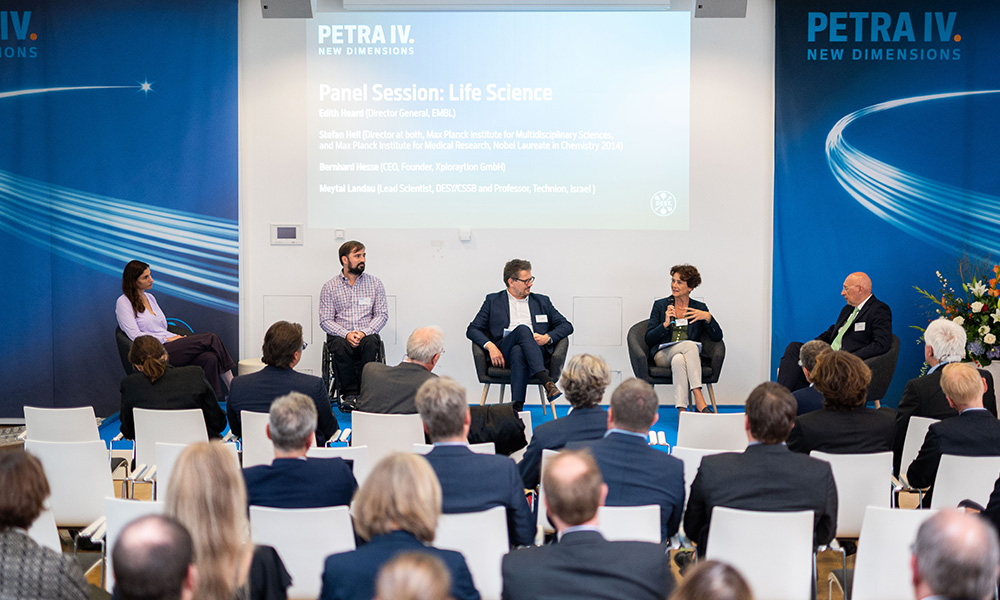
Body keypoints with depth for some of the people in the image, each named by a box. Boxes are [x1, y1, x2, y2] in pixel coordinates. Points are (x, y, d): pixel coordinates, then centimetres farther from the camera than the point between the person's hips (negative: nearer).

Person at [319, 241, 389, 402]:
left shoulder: (374, 283, 10)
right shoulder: (329, 287, 7)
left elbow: (382, 314, 4)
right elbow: (325, 320, 1)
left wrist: (364, 332, -14)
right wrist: (346, 334, -17)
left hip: (367, 335, 1)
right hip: (340, 335, -1)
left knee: (371, 343, -34)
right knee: (340, 346, -35)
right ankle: (350, 392, -21)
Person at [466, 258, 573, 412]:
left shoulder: (542, 301, 25)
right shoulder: (493, 300, 20)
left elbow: (567, 326, 21)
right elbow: (472, 330, 12)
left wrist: (547, 337, -1)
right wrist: (490, 346, -8)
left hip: (537, 351, 1)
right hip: (503, 352, -1)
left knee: (518, 352, -38)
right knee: (523, 329, -36)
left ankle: (517, 407, -50)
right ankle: (546, 381, -50)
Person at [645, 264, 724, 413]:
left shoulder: (700, 307, 13)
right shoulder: (660, 305, 11)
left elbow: (717, 337, 2)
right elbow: (649, 339, 4)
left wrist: (708, 317, -15)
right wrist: (665, 324, -13)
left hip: (690, 355, 1)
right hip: (663, 355, -1)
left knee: (678, 360, -37)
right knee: (690, 345, -34)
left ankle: (682, 410, -46)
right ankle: (699, 400, -45)